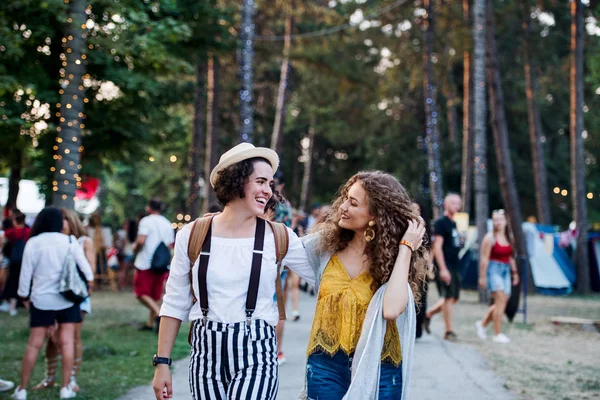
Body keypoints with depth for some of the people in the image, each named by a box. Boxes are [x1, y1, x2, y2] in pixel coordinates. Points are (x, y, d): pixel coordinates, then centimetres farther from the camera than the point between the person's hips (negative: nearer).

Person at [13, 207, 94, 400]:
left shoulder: (33, 243, -5)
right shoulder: (69, 241, -4)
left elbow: (25, 273, -2)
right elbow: (85, 267, -3)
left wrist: (25, 296, 10)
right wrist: (89, 281, 16)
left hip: (41, 299, 0)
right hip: (67, 298, 0)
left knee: (34, 344, 5)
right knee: (67, 342, 5)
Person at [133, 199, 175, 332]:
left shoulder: (146, 221, -8)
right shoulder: (167, 224, 11)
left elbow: (141, 241, -20)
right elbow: (170, 245, 11)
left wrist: (135, 248, -1)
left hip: (145, 263, -6)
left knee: (142, 293, -1)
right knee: (156, 295, 12)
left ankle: (158, 313, -21)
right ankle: (150, 323, 16)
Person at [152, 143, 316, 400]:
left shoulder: (279, 238, 0)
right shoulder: (192, 235, 1)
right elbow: (175, 304, 6)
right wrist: (162, 362, 5)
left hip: (256, 354, -1)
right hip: (206, 353, 2)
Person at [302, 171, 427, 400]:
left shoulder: (393, 258, -7)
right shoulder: (326, 244, 0)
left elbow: (391, 309, -25)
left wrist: (405, 249, -20)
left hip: (377, 369, -2)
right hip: (326, 365, 2)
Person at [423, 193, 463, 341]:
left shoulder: (453, 223, 17)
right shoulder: (440, 223, -10)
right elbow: (437, 247, -16)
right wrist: (443, 269, -21)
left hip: (454, 267, 9)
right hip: (445, 267, -9)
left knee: (454, 298, 10)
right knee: (448, 298, -7)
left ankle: (428, 314, 25)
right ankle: (449, 331, 1)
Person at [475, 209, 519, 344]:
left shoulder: (509, 237, 10)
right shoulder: (490, 237, -8)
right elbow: (484, 258, -9)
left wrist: (514, 272, 18)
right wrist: (482, 276, -11)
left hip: (505, 270, 7)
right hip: (494, 269, -7)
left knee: (503, 301, 5)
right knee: (500, 300, -12)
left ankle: (482, 324, 23)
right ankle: (497, 334, -5)